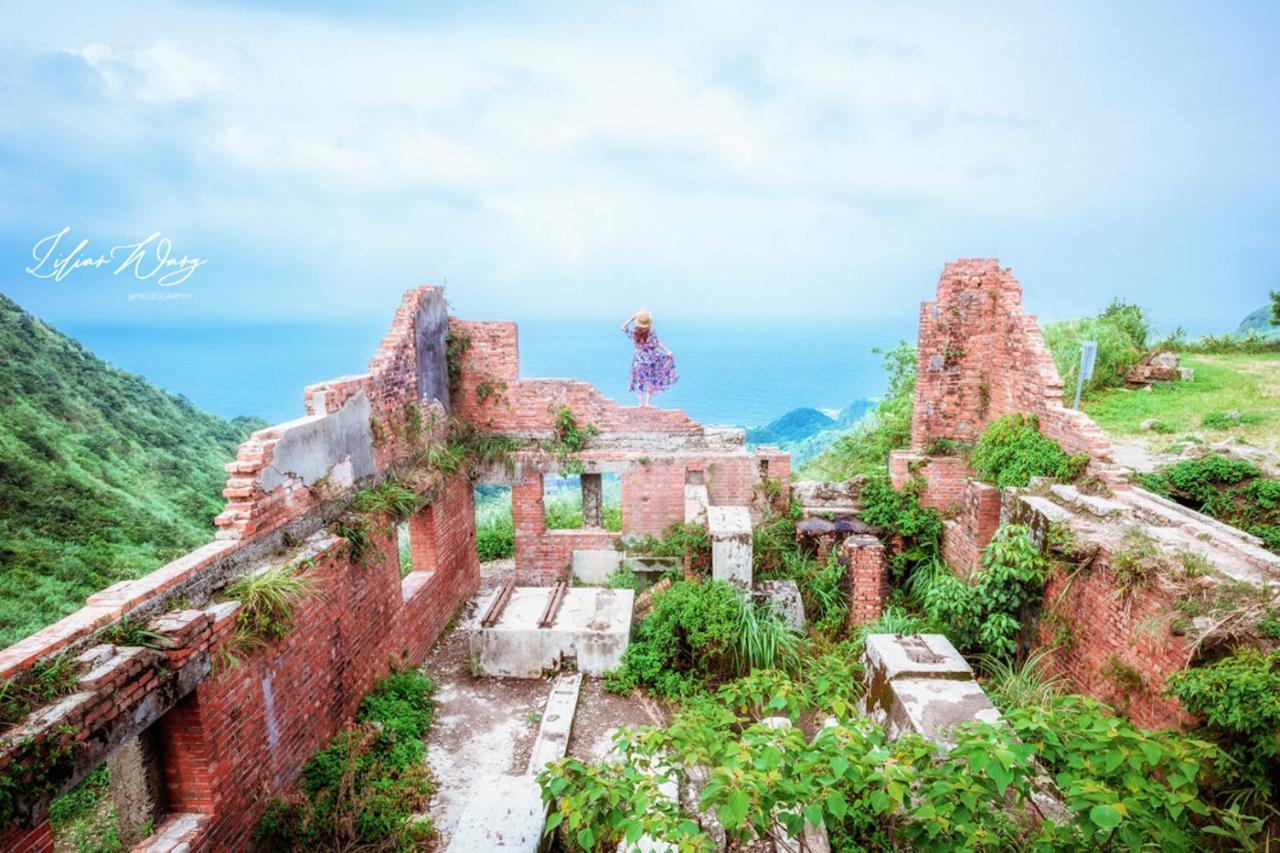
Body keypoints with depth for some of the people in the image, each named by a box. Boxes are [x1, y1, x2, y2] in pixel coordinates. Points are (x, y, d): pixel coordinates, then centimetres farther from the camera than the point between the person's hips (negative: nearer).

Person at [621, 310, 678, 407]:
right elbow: (657, 345, -13)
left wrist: (631, 318, 4)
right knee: (649, 382, 9)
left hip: (639, 359, 2)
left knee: (639, 381, 9)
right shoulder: (652, 332, -13)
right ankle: (647, 402, 5)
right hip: (650, 359, -1)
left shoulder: (633, 332, -8)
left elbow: (623, 327, 5)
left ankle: (640, 403, 7)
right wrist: (667, 351, -6)